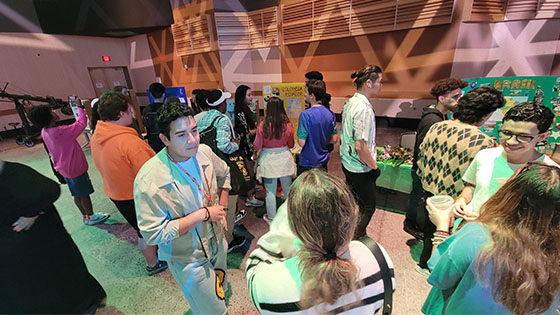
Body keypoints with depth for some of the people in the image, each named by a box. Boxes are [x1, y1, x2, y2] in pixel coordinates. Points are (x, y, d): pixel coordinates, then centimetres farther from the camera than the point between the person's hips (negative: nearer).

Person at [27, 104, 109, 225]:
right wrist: (80, 108, -11)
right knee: (84, 194, 6)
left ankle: (85, 216, 30)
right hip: (75, 168, -8)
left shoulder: (44, 132, -2)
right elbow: (81, 123, -22)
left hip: (64, 168, 8)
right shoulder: (60, 132, -28)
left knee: (77, 194, 18)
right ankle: (91, 217, 20)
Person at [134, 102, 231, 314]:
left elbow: (224, 173, 7)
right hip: (189, 260, -5)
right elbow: (154, 234, -27)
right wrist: (203, 214, -28)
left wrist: (221, 208, 2)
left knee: (220, 292, 32)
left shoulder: (204, 152, -14)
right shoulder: (149, 180, -30)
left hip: (216, 241, 6)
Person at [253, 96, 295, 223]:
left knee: (270, 191, 11)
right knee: (288, 189, 20)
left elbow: (257, 147, -9)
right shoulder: (287, 125, -9)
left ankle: (271, 217, 26)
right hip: (284, 159, 2)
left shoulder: (263, 126, -14)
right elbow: (291, 144, 3)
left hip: (268, 161, -2)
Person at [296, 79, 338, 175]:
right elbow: (334, 139, 4)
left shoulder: (305, 114, -22)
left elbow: (301, 143, -22)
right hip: (324, 161, 6)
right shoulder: (330, 113, -2)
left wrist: (298, 139, -1)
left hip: (307, 163, -6)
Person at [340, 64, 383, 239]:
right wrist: (374, 166, -12)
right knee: (368, 207, 10)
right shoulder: (364, 108, -24)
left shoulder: (350, 102, 5)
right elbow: (360, 147, -28)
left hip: (347, 164, 9)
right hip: (361, 169, -9)